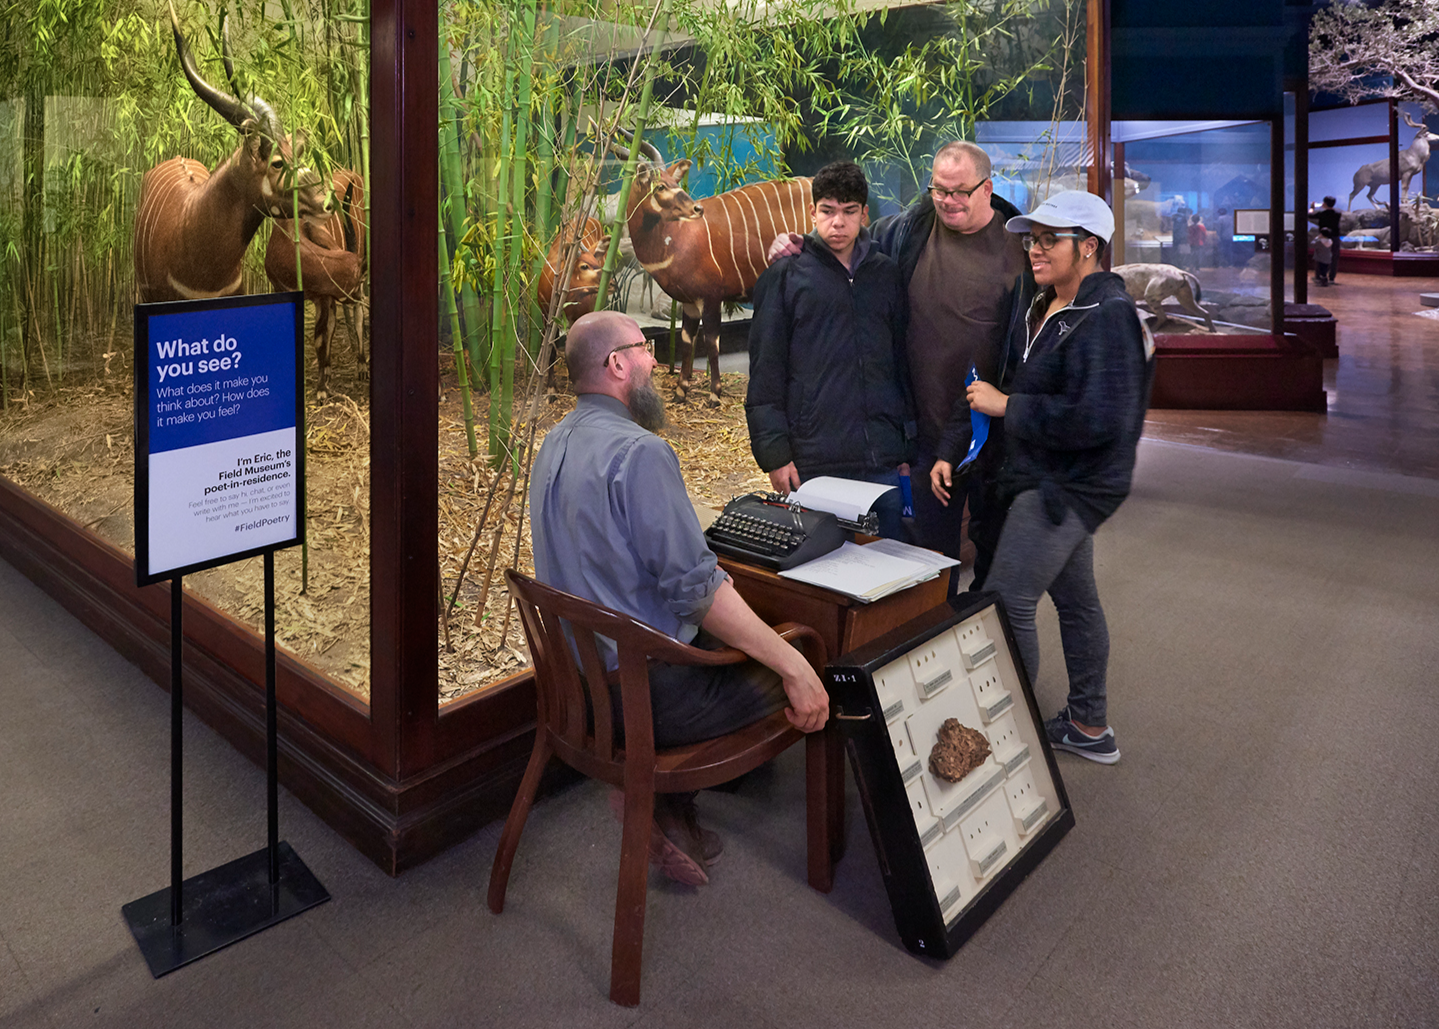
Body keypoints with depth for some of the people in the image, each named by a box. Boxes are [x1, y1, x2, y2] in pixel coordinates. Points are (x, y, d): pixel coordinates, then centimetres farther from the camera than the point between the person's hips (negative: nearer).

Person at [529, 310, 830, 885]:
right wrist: (794, 668, -21)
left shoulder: (556, 445, 8)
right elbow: (695, 587, -26)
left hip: (578, 677, 9)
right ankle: (666, 801, 11)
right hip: (645, 695, -9)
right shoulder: (639, 451, -22)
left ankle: (673, 810, 18)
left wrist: (706, 575, 15)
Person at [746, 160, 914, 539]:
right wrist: (775, 453, -7)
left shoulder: (887, 274, 14)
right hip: (813, 464, -3)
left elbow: (903, 363, 17)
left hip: (884, 465, 4)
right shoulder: (784, 276, 4)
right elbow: (765, 373, 0)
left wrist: (908, 448, 13)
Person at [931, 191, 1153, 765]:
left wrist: (1007, 406, -21)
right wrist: (951, 451, 6)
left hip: (1070, 485, -10)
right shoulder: (1035, 306, 10)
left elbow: (1097, 420, -28)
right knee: (1073, 599, 18)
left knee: (1006, 604, -10)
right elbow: (993, 382, 14)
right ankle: (1088, 727, 33)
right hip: (1046, 480, 10)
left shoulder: (1106, 316, -19)